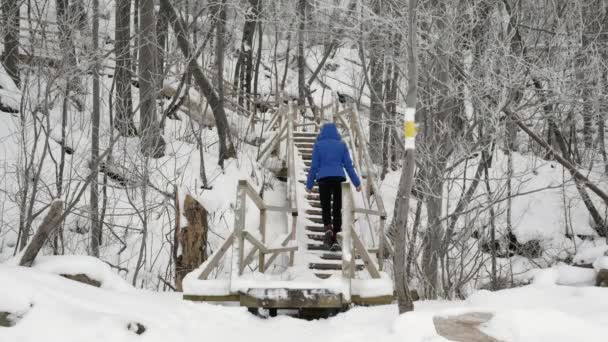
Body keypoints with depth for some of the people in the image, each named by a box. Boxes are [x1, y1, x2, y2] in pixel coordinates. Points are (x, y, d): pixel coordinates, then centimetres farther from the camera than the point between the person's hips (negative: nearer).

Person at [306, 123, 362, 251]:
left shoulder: (319, 145, 2)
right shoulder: (341, 145, 7)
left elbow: (314, 166, 1)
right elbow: (348, 165, 7)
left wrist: (309, 184, 8)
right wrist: (357, 182, 12)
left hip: (323, 179, -1)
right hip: (338, 178, 1)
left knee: (325, 207, 9)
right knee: (337, 208, 8)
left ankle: (328, 228, -20)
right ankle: (334, 238, 2)